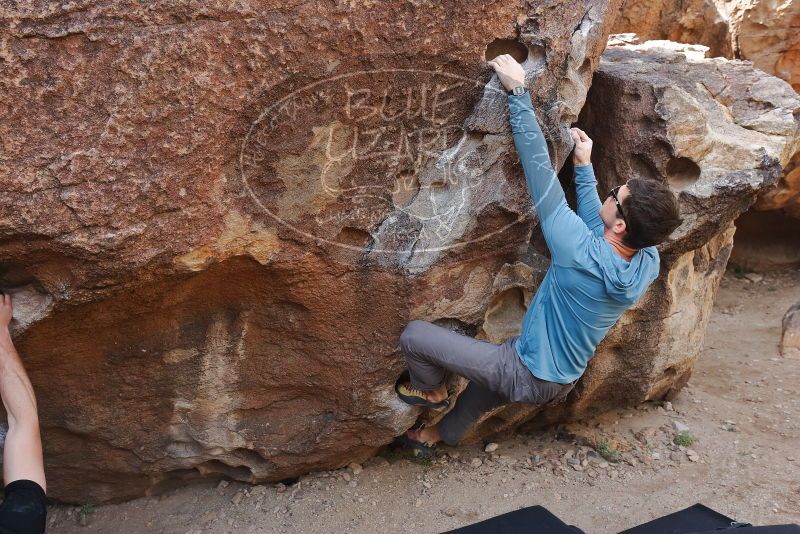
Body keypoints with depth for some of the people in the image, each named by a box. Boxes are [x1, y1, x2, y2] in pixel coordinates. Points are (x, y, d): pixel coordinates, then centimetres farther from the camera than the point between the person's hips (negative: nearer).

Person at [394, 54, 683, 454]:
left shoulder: (582, 254, -35)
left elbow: (540, 169, -32)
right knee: (494, 373, 38)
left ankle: (431, 392, 22)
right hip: (563, 382, 8)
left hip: (527, 378, -8)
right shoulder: (649, 264, -14)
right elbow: (597, 225, 6)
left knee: (413, 335, -6)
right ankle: (443, 433, 55)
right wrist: (584, 167, 9)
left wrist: (518, 91, -27)